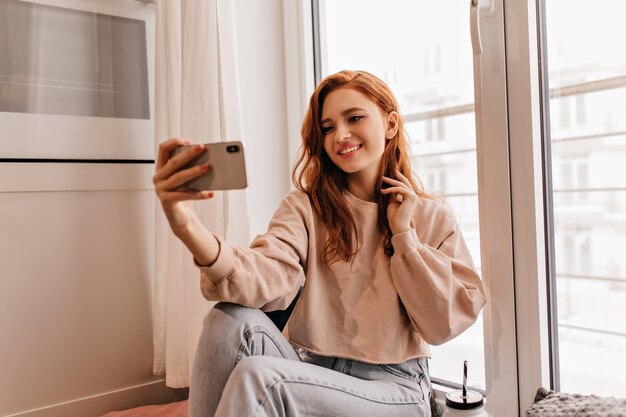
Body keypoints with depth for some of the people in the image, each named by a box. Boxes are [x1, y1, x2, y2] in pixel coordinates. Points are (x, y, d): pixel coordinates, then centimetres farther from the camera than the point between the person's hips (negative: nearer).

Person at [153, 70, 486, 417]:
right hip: (307, 371, 2)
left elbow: (445, 325, -7)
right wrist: (189, 228, -40)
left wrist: (404, 233, -10)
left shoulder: (434, 219, 1)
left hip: (391, 389, -1)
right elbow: (269, 277, -21)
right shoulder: (306, 207, 1)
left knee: (255, 376, -29)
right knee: (234, 320, -28)